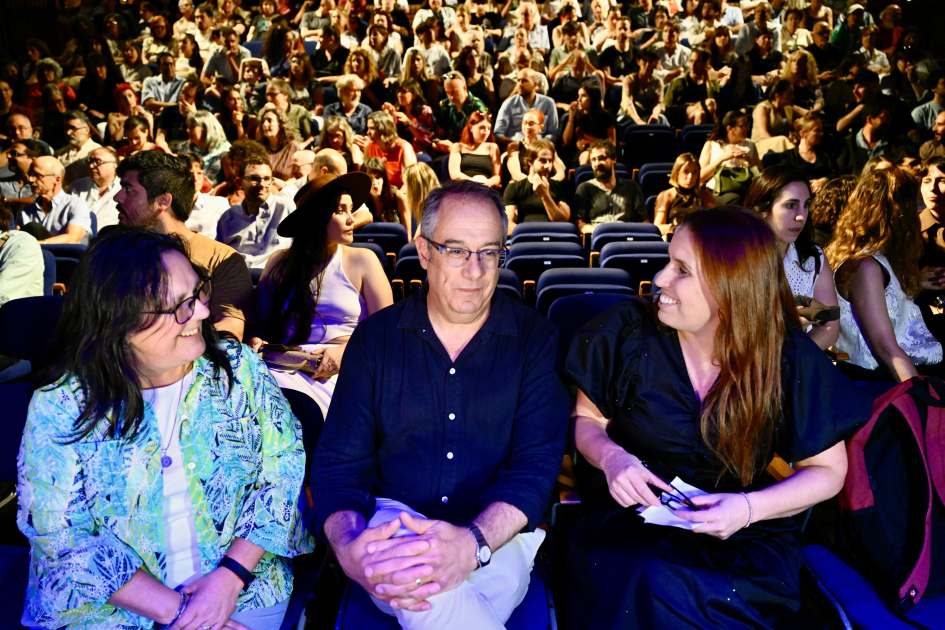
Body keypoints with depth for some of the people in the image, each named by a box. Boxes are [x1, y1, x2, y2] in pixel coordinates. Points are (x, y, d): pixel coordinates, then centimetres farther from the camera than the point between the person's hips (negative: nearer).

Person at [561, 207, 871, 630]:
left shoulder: (790, 358, -6)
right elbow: (586, 418, 7)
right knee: (642, 582, -33)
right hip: (630, 516, 1)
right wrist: (610, 456, -17)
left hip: (743, 535, 0)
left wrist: (750, 508, -15)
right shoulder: (628, 331, -6)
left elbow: (828, 469, 2)